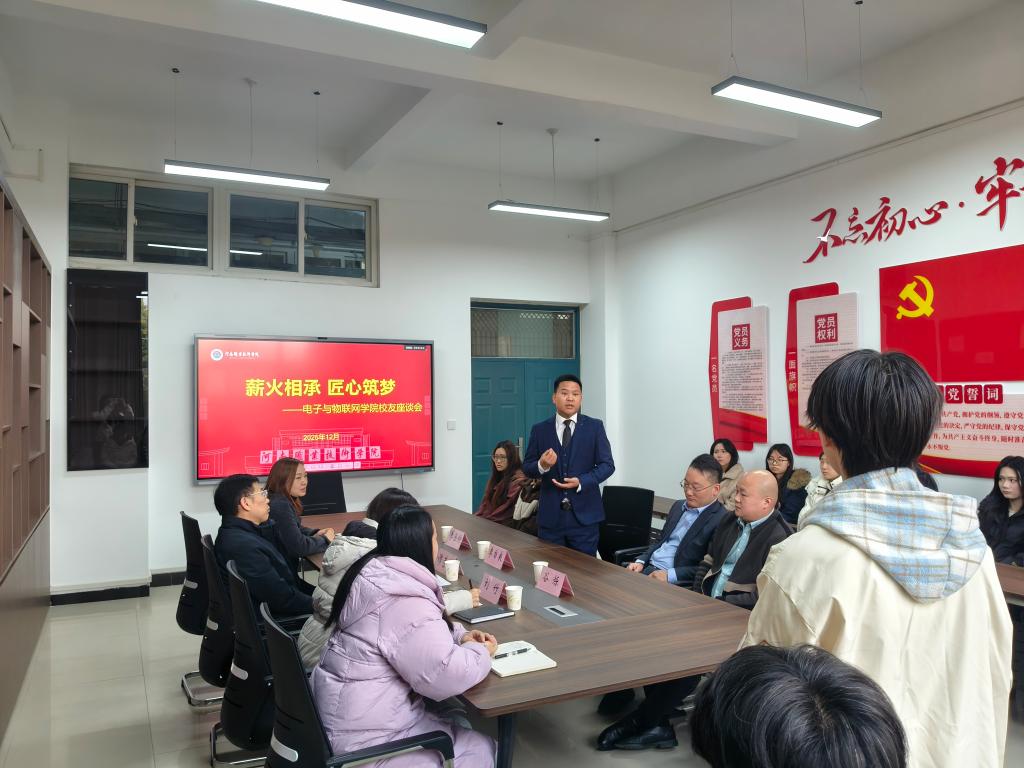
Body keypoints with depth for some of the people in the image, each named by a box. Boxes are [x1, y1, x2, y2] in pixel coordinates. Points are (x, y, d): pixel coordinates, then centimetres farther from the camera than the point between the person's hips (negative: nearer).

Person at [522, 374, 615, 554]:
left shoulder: (594, 427, 2)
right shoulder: (539, 430, 5)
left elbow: (607, 465, -1)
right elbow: (527, 468, 7)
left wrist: (581, 482, -16)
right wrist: (542, 465, -15)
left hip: (584, 514, -1)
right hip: (550, 515, 1)